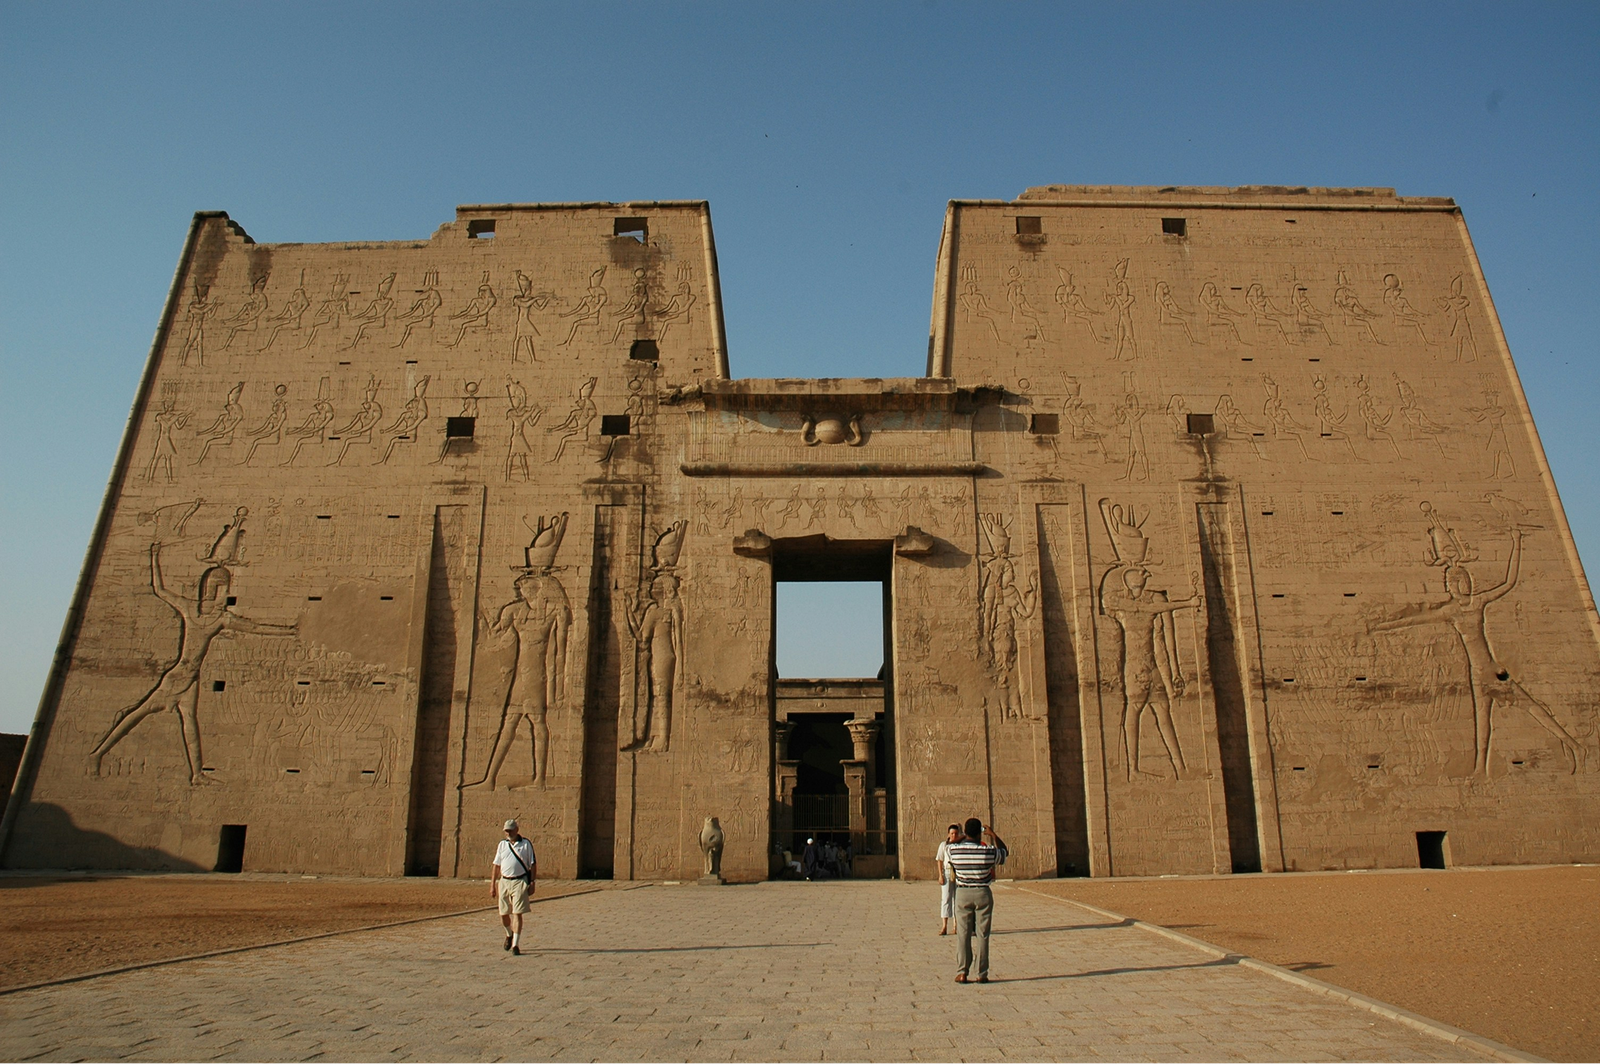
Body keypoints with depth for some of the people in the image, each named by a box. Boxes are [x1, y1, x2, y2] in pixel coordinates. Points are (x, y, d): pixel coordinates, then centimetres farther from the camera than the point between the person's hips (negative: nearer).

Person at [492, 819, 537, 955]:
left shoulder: (526, 844, -1)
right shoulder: (502, 844, 9)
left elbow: (533, 864, 0)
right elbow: (496, 865, 12)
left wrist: (532, 883, -6)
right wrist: (493, 884, 7)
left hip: (520, 881, -4)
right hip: (504, 881, 4)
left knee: (517, 913, -8)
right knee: (503, 913, 9)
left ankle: (516, 944, -3)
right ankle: (509, 935, 38)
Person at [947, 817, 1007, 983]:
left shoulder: (953, 849, -9)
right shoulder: (988, 851, -12)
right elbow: (1004, 850, 10)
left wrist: (963, 838, 21)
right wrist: (993, 834, 18)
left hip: (962, 893, 1)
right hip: (983, 894, -1)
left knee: (963, 935, 7)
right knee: (983, 935, 7)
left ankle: (961, 973, 4)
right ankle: (982, 974, 9)